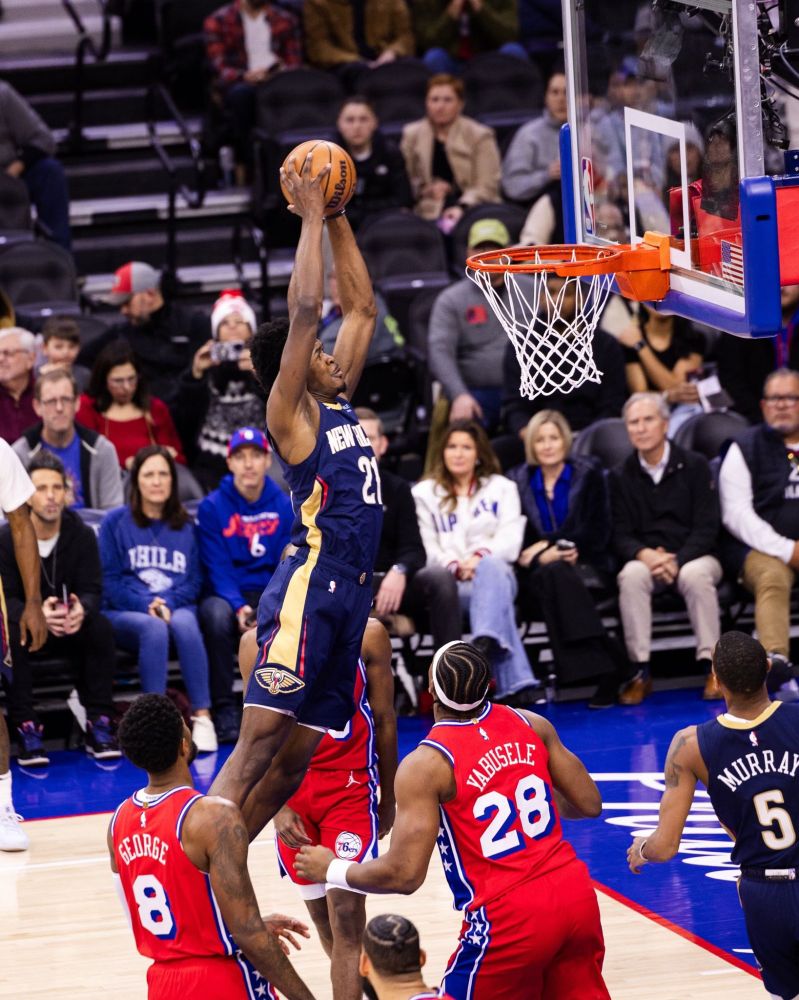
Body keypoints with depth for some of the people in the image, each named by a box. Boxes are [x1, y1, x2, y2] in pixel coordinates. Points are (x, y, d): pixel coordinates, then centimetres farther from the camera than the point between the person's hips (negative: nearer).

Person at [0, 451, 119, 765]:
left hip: (68, 625, 2)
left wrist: (81, 610, -37)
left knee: (101, 627, -28)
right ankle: (26, 728, -34)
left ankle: (99, 724, -24)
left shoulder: (82, 535, -6)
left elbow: (92, 590, -10)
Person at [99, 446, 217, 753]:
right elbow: (108, 581, 2)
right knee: (154, 628, -37)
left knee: (184, 623, -36)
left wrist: (168, 603, -10)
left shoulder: (185, 526, 18)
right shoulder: (116, 522, 9)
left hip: (177, 608, 2)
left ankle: (202, 716, -38)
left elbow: (194, 580, 11)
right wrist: (146, 605, -14)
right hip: (124, 614, -2)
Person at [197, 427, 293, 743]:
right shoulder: (212, 508, -2)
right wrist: (239, 607, -26)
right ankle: (224, 711, -29)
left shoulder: (285, 507, 5)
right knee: (215, 612, -37)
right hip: (228, 596, -2)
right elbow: (217, 569, -8)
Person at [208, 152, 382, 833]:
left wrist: (339, 217, 18)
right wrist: (311, 217, -8)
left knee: (296, 755, 7)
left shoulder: (338, 405, 18)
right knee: (260, 740, -16)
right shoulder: (290, 414, -3)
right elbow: (305, 311, -14)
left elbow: (362, 308, 23)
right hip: (309, 590, -9)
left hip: (348, 593, 9)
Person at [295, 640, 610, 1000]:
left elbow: (404, 875, -14)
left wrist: (332, 870, 3)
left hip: (510, 917, -5)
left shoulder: (426, 764, -12)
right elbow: (589, 804, 11)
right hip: (575, 894, 5)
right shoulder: (531, 725, 4)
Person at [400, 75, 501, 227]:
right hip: (428, 214, 1)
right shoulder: (412, 135, 14)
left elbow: (487, 186, -1)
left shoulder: (480, 136, 6)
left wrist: (462, 207, -18)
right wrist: (425, 190, -5)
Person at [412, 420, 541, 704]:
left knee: (490, 569, -39)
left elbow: (510, 541, 6)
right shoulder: (424, 494, 18)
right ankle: (517, 682, -51)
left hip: (495, 571, 1)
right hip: (450, 583, -1)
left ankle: (486, 643, -64)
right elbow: (427, 547, 6)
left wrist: (480, 557, -14)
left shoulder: (502, 488, 21)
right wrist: (455, 565, -14)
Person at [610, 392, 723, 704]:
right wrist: (645, 555, -20)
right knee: (631, 576, -33)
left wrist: (676, 561, -20)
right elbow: (620, 536, 3)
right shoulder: (621, 476, 8)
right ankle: (641, 672, -33)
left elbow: (707, 528, -4)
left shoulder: (695, 466, 2)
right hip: (645, 559, 1)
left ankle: (711, 666, -29)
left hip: (694, 557, -1)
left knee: (695, 575, -36)